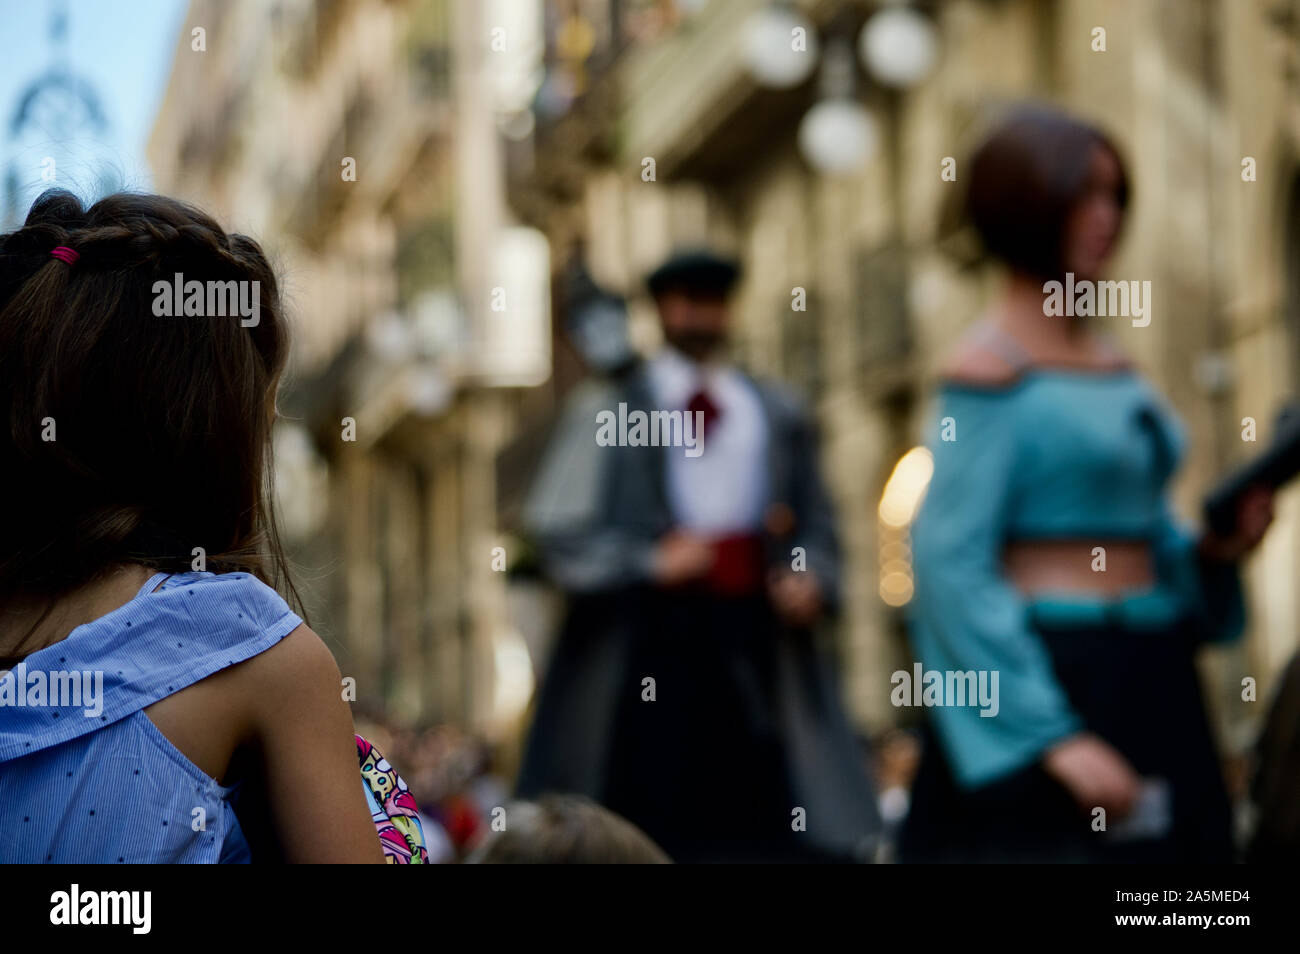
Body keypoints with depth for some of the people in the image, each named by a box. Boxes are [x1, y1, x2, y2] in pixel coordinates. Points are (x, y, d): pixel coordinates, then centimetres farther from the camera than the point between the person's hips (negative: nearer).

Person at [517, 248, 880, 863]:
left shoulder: (779, 416, 14)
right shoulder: (610, 407, 4)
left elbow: (817, 524, 17)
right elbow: (557, 527, -2)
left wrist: (814, 579, -4)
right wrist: (649, 563, -14)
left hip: (754, 641, 3)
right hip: (643, 641, -3)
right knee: (640, 835, 1)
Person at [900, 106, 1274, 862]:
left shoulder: (1111, 361, 13)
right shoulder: (992, 368, -10)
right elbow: (951, 566, -16)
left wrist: (1209, 550, 0)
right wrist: (1051, 737, -20)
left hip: (1148, 686, 8)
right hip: (1045, 680, -8)